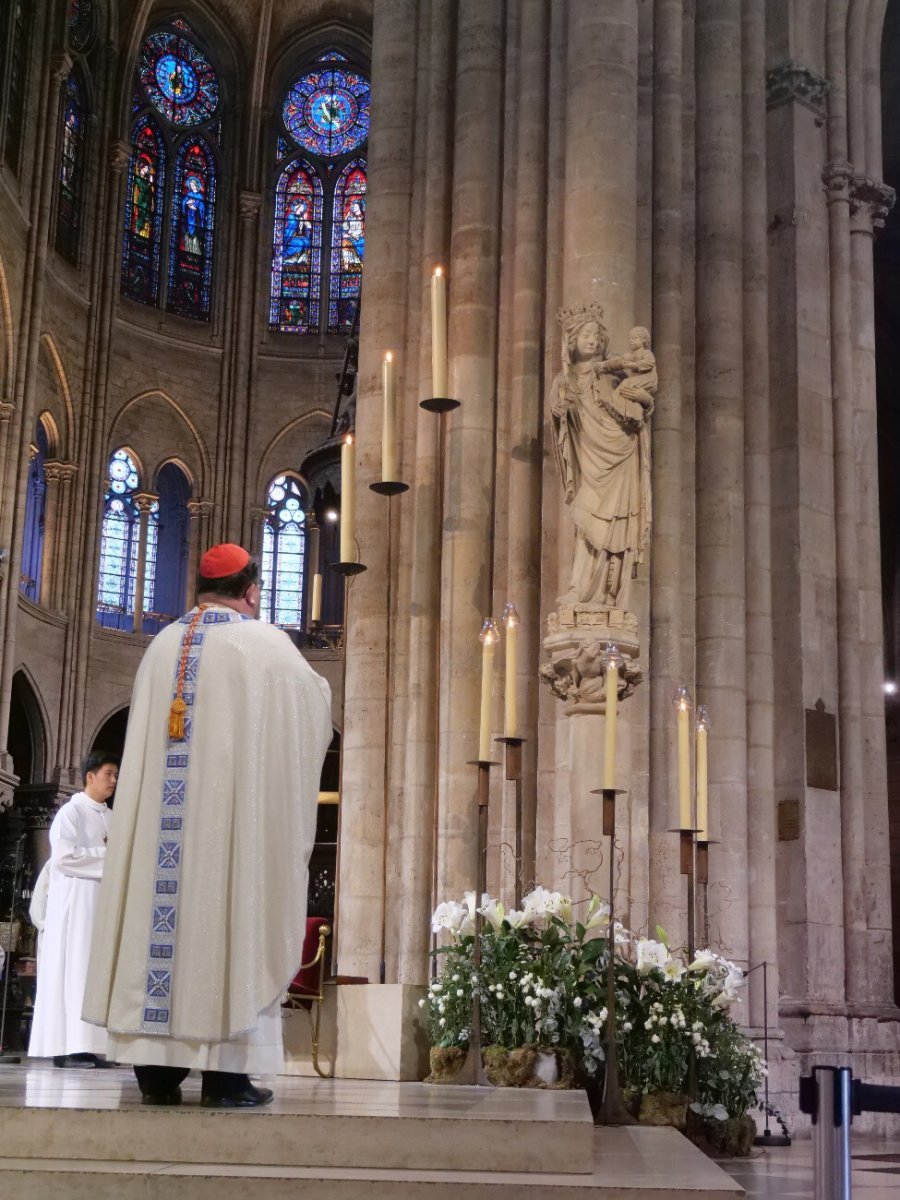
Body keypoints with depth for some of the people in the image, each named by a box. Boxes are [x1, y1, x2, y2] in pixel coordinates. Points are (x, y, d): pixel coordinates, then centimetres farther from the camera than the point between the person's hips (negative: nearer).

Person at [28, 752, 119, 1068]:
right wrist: (106, 854, -13)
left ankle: (90, 1046, 3)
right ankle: (66, 1047, -9)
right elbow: (63, 856, -16)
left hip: (103, 900, 7)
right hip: (75, 902, -7)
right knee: (73, 968, -9)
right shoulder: (71, 812, -5)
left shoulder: (108, 817, 17)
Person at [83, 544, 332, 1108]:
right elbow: (317, 706, 12)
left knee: (160, 913, 4)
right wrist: (306, 680, 34)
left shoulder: (164, 645, 11)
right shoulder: (268, 644, -2)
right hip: (238, 810, -4)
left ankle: (155, 1064, 2)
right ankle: (225, 1069, -4)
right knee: (231, 912, -3)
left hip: (161, 801, 4)